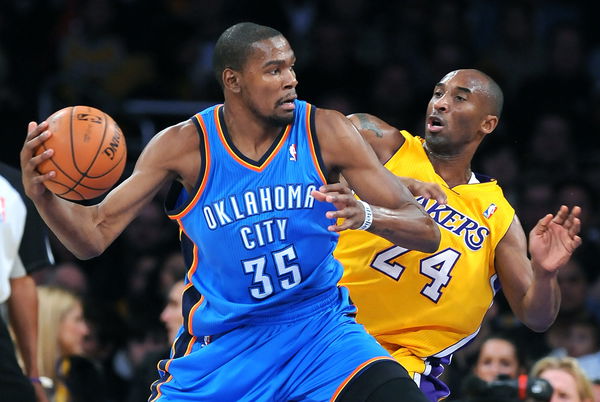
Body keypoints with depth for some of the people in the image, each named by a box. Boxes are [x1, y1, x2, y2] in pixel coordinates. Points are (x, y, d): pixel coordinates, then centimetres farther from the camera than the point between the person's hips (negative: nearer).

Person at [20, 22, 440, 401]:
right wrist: (41, 194, -27)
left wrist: (366, 215, -32)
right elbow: (94, 236, -6)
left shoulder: (325, 132, -9)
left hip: (319, 328, 0)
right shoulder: (184, 146, -9)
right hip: (222, 346, 0)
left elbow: (427, 233, -9)